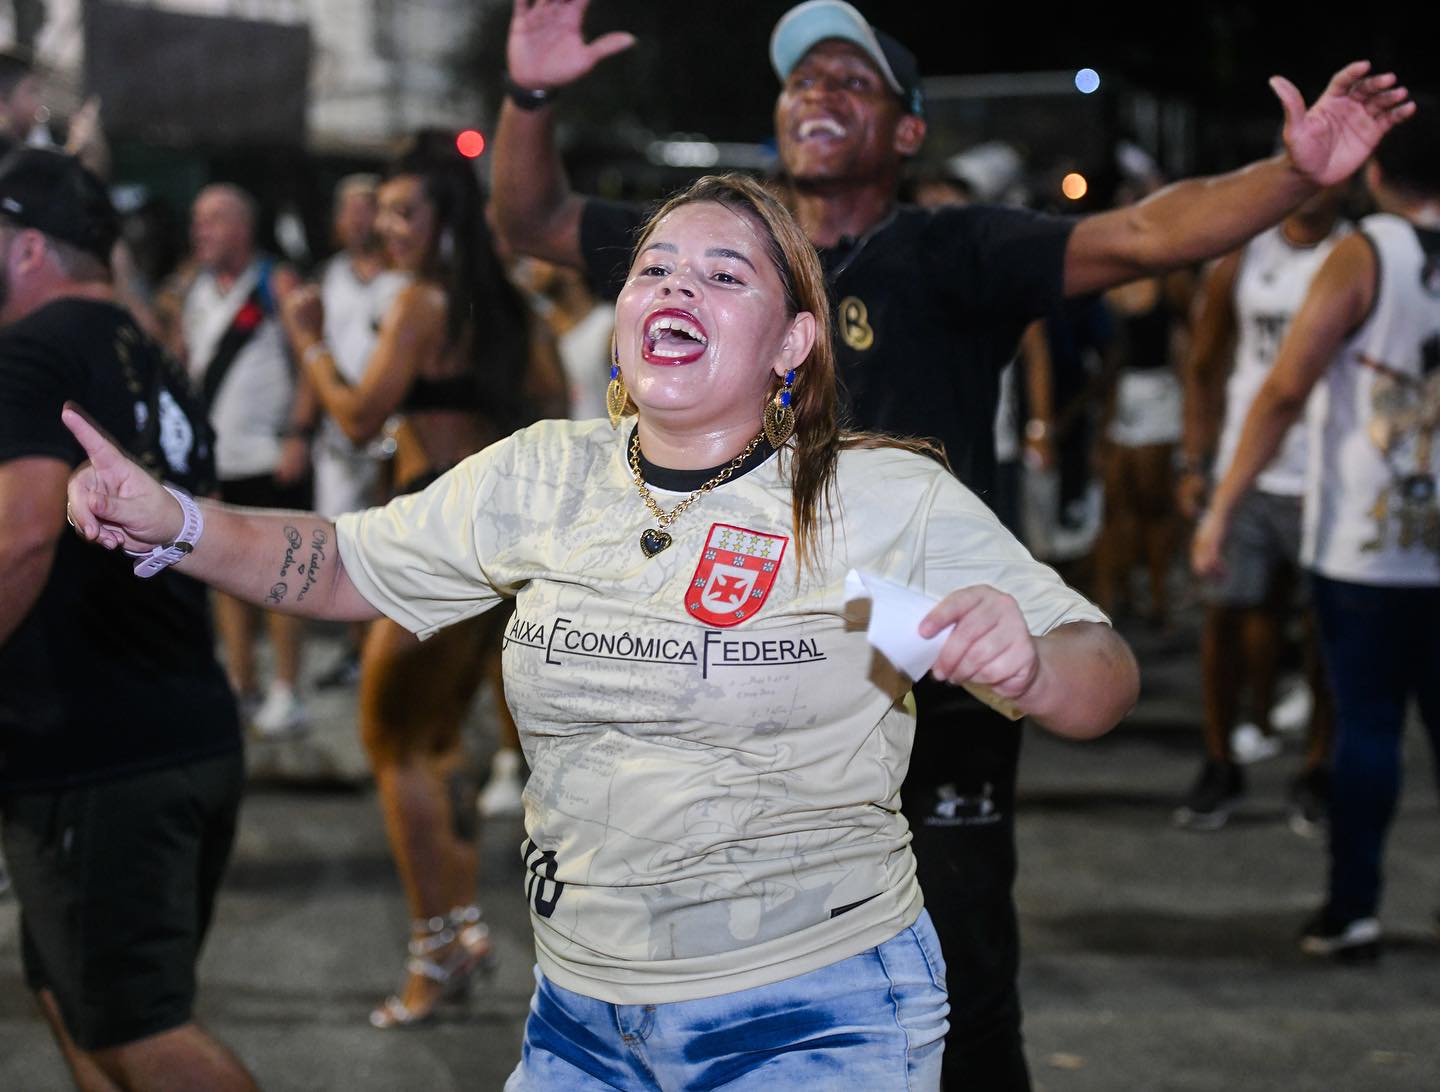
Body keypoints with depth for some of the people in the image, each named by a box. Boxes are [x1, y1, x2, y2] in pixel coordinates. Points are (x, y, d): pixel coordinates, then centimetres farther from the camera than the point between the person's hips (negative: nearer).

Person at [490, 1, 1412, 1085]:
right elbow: (535, 220, 14)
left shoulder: (950, 257, -6)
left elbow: (1144, 234, -18)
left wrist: (1296, 171, -33)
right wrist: (533, 98, -3)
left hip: (936, 713, -4)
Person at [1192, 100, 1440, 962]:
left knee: (1367, 721, 4)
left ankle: (1354, 908, 6)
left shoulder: (1364, 257, -7)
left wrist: (1223, 509, -11)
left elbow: (1286, 390, -13)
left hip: (1364, 541, -3)